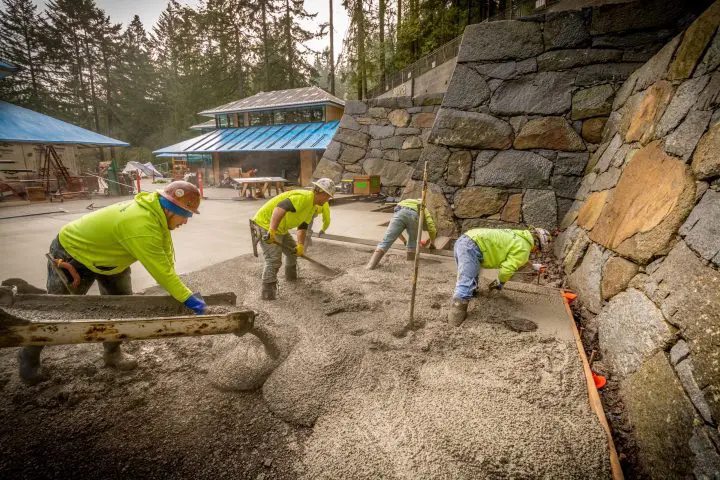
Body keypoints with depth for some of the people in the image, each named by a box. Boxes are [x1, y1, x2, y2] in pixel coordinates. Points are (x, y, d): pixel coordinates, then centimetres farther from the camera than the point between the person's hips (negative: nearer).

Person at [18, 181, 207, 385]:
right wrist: (187, 298, -33)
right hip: (71, 253, -8)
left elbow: (166, 259, -10)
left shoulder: (156, 213, -13)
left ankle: (112, 352, 25)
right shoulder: (142, 225, -43)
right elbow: (160, 269, -40)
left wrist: (178, 292, -13)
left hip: (106, 256, 8)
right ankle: (29, 357, 35)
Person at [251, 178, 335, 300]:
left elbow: (303, 226, 12)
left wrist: (301, 245, -2)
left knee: (293, 250, 23)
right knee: (274, 260, -15)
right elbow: (280, 208, -40)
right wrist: (272, 230, -47)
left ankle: (291, 276, 46)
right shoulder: (303, 197, -26)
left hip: (280, 228, 11)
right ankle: (267, 293, -5)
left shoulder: (313, 206, 8)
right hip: (266, 224, -11)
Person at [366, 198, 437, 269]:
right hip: (414, 215, -1)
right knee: (413, 241, 25)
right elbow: (431, 228, 25)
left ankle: (371, 264, -13)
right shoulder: (424, 208, 40)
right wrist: (432, 243, 41)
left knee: (386, 240, -3)